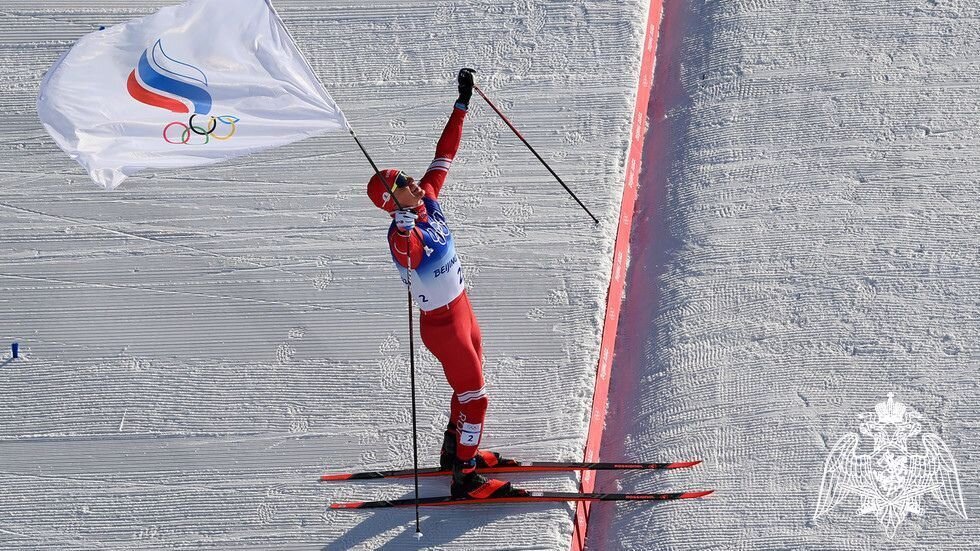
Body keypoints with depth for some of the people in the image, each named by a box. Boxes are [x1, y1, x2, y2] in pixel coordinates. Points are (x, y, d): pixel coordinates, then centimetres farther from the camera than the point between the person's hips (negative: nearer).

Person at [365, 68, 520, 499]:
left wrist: (462, 105, 6)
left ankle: (455, 451, 42)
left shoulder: (428, 199, -5)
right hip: (442, 325, -9)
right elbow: (410, 254, -54)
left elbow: (445, 152, 4)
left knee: (468, 388, 24)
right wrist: (406, 221, -71)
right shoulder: (402, 234, -28)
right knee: (474, 396, -3)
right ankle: (464, 478, 4)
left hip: (461, 310, 9)